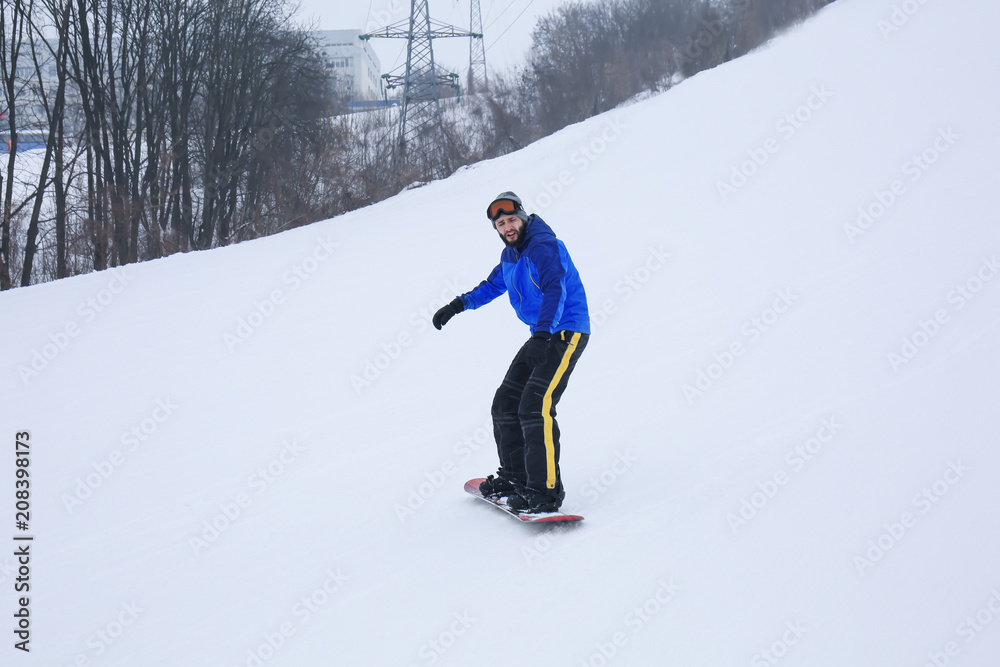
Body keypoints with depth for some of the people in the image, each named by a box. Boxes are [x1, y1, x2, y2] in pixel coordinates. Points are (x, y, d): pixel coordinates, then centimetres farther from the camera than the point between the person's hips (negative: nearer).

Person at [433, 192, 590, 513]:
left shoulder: (543, 247, -17)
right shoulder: (510, 255, 13)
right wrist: (458, 305, 26)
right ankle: (515, 476, 26)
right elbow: (493, 284, 32)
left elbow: (555, 289, -31)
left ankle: (546, 490, -23)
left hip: (567, 333, -10)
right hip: (542, 334, 10)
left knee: (535, 405, -23)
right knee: (506, 402, 12)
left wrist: (542, 332, -43)